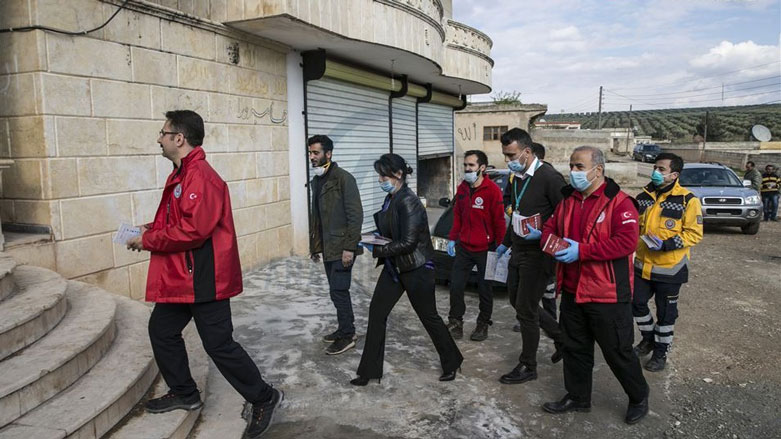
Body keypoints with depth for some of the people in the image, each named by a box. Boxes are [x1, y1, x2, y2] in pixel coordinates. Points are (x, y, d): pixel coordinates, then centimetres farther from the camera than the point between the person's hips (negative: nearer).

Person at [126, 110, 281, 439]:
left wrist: (148, 241, -16)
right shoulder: (181, 174, 12)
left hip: (203, 279, -11)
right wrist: (152, 228, 5)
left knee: (218, 344, -4)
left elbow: (193, 229, -28)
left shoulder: (200, 177, -21)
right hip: (180, 276, 11)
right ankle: (183, 393, 36)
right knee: (162, 331, 19)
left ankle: (264, 398, 12)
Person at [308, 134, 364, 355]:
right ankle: (344, 329, 27)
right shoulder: (316, 181, 12)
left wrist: (349, 247, -20)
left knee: (338, 290, -5)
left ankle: (347, 336, 8)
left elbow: (355, 215, -17)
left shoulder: (344, 178, -13)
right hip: (327, 246, 8)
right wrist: (314, 244, 17)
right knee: (337, 290, 14)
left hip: (342, 246, -8)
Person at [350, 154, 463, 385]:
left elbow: (408, 243, -23)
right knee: (377, 312, 6)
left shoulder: (408, 202, -21)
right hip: (394, 267, 9)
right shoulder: (391, 199, 6)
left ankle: (451, 363, 31)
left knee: (429, 316, 7)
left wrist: (377, 250, -19)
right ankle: (370, 370, 17)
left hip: (416, 269, -9)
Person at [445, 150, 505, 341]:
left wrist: (499, 246, -10)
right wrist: (452, 239, 12)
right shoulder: (462, 188, 7)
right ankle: (455, 322, 21)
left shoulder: (492, 190, -13)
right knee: (455, 286, 6)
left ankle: (483, 324, 25)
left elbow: (499, 221, -11)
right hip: (464, 247, 5)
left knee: (485, 289, 8)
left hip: (485, 249, -5)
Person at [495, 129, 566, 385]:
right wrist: (505, 243, 24)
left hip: (537, 254, -9)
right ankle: (560, 335, 35)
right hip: (518, 250, 9)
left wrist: (542, 233, -27)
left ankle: (528, 367, 14)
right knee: (516, 301, 17)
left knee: (526, 309, -2)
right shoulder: (516, 178, 8)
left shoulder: (549, 177, -19)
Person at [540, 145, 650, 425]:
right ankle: (577, 397, 36)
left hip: (607, 295, -7)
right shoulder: (569, 200, 9)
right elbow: (550, 227, 16)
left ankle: (639, 397, 32)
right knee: (574, 348, 18)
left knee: (618, 351, 7)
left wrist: (581, 250, -25)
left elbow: (627, 242, -23)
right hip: (572, 292, 7)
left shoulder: (618, 202, -14)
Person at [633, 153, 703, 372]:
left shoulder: (687, 200, -12)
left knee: (665, 312, 7)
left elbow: (695, 233, -13)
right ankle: (648, 339, 36)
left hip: (669, 268, -5)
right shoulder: (644, 196, 5)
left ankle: (661, 352, 25)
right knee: (637, 303, 12)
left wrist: (665, 245, -23)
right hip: (643, 265, 5)